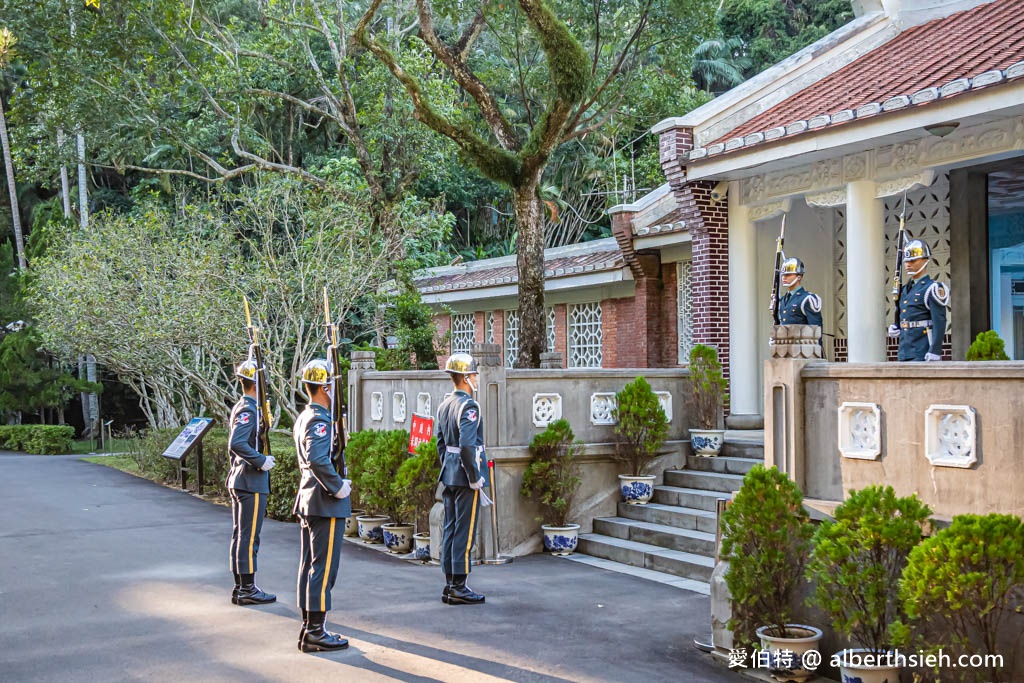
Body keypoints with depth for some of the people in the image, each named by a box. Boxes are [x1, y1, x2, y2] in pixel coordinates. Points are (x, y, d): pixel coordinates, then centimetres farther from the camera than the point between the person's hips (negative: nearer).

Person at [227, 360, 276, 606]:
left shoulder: (240, 407, 14)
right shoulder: (249, 410, -17)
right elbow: (236, 444, -27)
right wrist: (262, 461, -21)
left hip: (238, 481, 10)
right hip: (252, 483, -10)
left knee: (240, 534, 13)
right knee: (249, 536, -5)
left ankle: (240, 587, 20)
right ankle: (248, 590, 1)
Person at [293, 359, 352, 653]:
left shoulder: (304, 417, 14)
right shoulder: (319, 420, -17)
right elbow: (317, 459, -31)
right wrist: (338, 487, -21)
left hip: (308, 501, 10)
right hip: (326, 504, -10)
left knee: (309, 565, 13)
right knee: (324, 567, -5)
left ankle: (308, 627, 20)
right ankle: (316, 632, -1)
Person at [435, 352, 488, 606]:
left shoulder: (444, 405, 12)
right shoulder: (469, 406, -16)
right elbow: (467, 444, -25)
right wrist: (474, 477, -18)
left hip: (449, 476, 9)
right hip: (465, 478, -9)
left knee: (450, 529, 12)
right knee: (464, 532, -3)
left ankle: (449, 585, 18)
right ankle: (459, 587, 0)